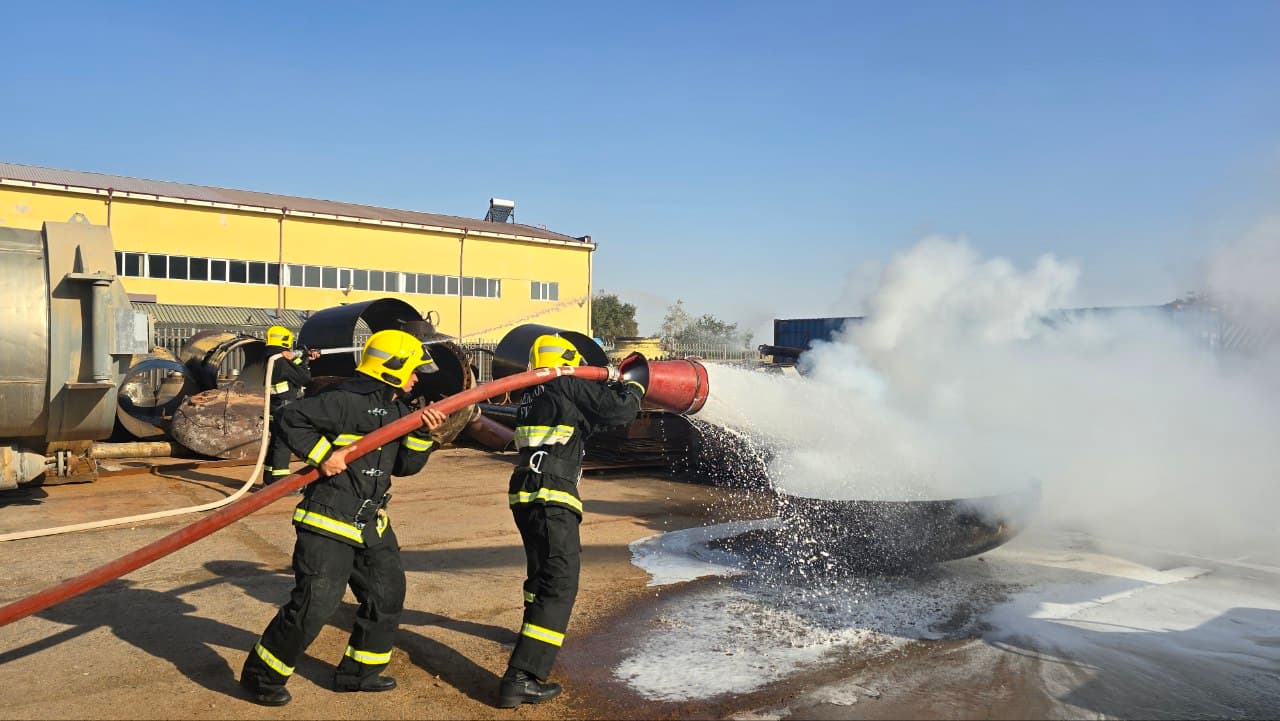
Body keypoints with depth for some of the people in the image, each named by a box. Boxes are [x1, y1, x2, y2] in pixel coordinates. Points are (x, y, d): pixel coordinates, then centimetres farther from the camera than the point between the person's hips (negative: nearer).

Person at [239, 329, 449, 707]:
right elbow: (291, 418, -14)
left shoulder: (397, 409, 14)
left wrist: (423, 433, -3)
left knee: (387, 596, 15)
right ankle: (261, 676, 14)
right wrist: (323, 455, -20)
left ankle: (358, 672, 32)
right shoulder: (349, 400, -14)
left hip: (371, 523, 10)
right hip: (329, 520, -9)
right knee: (314, 604, -8)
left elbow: (404, 465, 12)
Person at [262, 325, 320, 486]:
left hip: (275, 411, 10)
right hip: (284, 411, -10)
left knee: (275, 444, 16)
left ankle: (269, 480, 24)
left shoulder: (271, 361, 10)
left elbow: (292, 370, 20)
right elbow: (304, 378, -16)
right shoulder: (281, 362, -19)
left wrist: (304, 359, 14)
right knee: (283, 446, -6)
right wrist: (304, 362, -3)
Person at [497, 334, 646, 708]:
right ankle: (521, 678, -17)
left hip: (525, 493, 9)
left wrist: (611, 386, 28)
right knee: (559, 583, -10)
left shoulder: (532, 395, 20)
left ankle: (536, 631, 52)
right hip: (551, 496, -9)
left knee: (543, 570, 29)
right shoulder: (569, 386, -5)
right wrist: (634, 384, 14)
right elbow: (620, 410, -4)